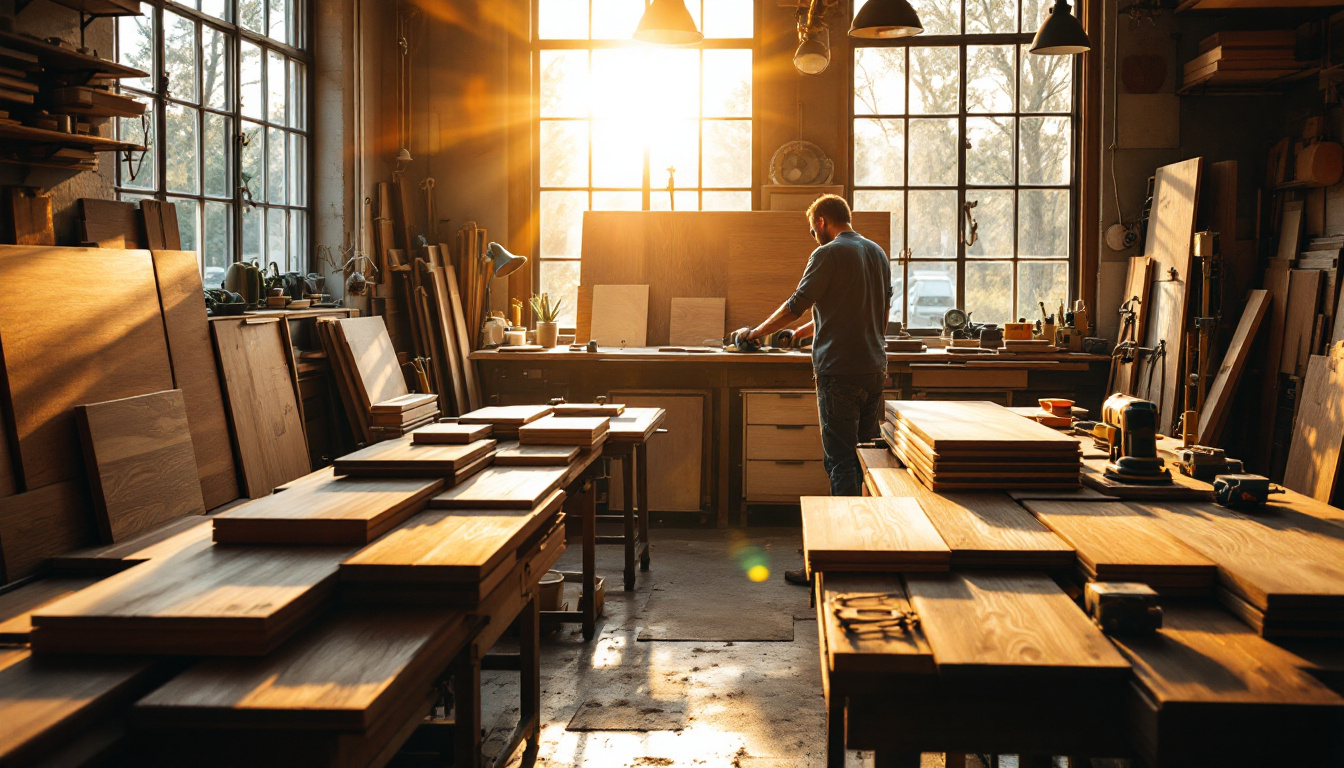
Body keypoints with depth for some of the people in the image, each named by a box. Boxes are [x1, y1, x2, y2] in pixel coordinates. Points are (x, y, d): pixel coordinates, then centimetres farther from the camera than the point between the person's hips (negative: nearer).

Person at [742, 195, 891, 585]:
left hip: (840, 370, -7)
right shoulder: (878, 253, 17)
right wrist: (802, 332, 29)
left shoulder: (828, 254, -8)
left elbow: (797, 304, -8)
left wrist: (760, 331, 8)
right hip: (874, 369, 8)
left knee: (841, 461, -7)